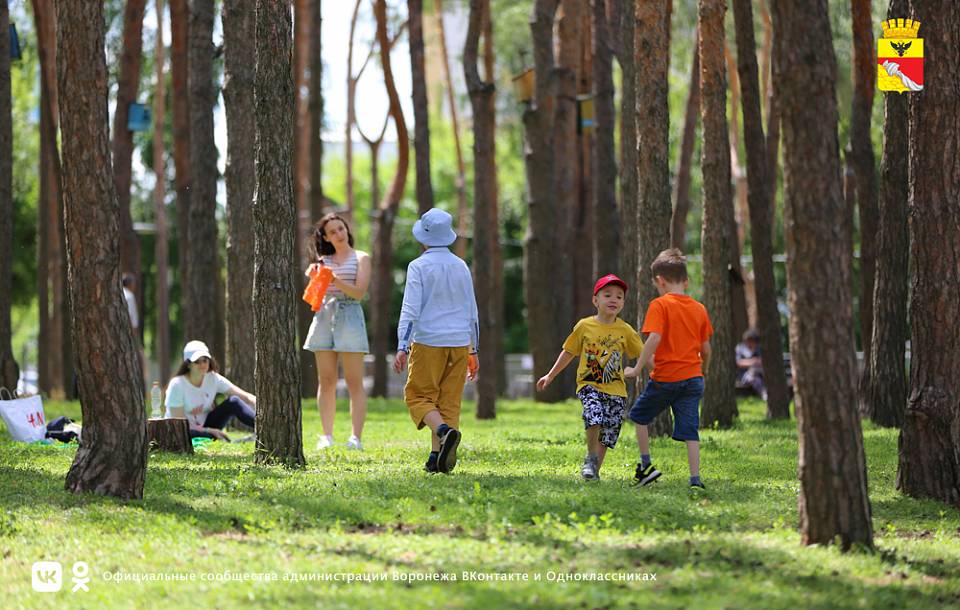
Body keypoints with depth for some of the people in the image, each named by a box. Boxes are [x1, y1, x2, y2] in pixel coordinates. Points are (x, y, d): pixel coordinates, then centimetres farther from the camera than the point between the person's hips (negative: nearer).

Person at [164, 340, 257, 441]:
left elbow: (245, 397, -9)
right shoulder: (177, 384, -17)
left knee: (233, 401, -17)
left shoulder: (213, 379, -4)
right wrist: (210, 431, -26)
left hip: (204, 427, 5)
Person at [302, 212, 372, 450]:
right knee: (326, 381, 1)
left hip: (349, 316, -4)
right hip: (324, 315, 4)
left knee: (354, 382, -7)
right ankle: (326, 436, 3)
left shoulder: (361, 258, 6)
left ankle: (356, 437, -11)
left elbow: (359, 292, -5)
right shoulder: (324, 260, 16)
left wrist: (338, 282, -21)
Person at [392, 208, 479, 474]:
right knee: (450, 400, 6)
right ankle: (437, 458, 0)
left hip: (428, 342, -5)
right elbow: (472, 312, 14)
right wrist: (473, 351, 21)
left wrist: (402, 348, -14)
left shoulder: (419, 266, -6)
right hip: (460, 342, 5)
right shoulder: (461, 267, 11)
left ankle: (445, 431, -25)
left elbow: (410, 310, -12)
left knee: (419, 396, 2)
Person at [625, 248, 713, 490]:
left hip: (664, 378, -4)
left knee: (639, 415, 19)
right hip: (692, 378, 4)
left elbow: (654, 338, -21)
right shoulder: (699, 309, 7)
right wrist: (702, 370, 28)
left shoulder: (660, 305, -8)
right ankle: (695, 478, -5)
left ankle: (646, 465, 16)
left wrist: (638, 368, -16)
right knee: (690, 430, 4)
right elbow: (706, 349, 11)